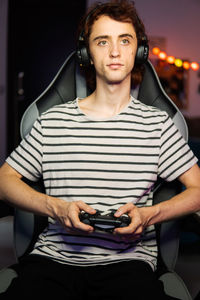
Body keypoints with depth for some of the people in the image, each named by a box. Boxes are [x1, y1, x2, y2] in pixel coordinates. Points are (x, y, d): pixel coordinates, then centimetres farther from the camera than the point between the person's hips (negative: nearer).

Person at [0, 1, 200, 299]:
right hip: (55, 256, 0)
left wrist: (148, 215, -9)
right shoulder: (53, 121, 11)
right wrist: (55, 207, -5)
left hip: (127, 259, 0)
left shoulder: (156, 123, 10)